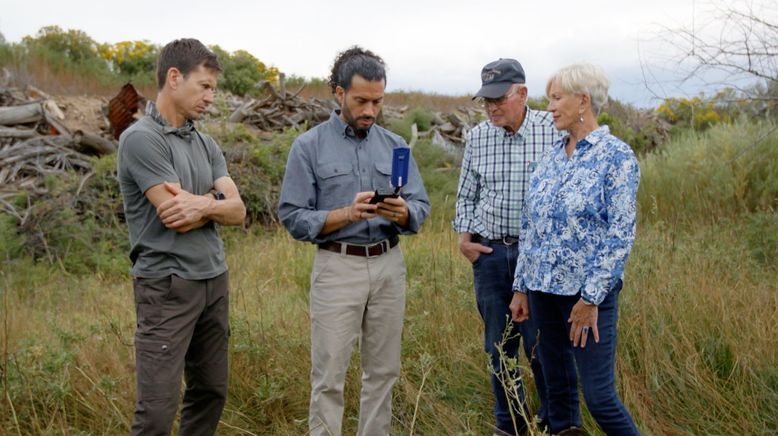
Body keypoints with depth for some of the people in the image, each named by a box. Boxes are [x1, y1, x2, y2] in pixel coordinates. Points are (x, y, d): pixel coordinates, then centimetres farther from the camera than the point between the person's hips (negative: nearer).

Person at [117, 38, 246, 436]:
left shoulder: (206, 144, 11)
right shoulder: (141, 138, -12)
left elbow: (237, 211, 2)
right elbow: (176, 217, -19)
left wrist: (203, 204, -17)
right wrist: (214, 200, -2)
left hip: (214, 279, 8)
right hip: (167, 285, -8)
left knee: (210, 392, 14)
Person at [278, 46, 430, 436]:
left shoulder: (395, 145, 7)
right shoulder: (309, 146, -4)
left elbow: (422, 207, 4)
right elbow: (294, 218, -8)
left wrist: (402, 212, -18)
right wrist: (348, 214, -21)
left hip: (389, 265, 4)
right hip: (337, 268, -4)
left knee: (383, 371, 12)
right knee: (329, 378, 1)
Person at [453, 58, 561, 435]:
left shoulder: (553, 131, -7)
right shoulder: (477, 137, 5)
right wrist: (464, 236, 5)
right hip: (489, 252, 4)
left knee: (540, 344, 1)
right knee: (499, 346, 12)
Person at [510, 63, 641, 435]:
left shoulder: (616, 156, -10)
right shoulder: (552, 158, 10)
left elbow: (621, 233, -14)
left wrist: (591, 297, -17)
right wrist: (521, 288, 11)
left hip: (587, 292, -6)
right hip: (543, 289, 7)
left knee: (599, 395, -4)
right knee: (557, 386, 14)